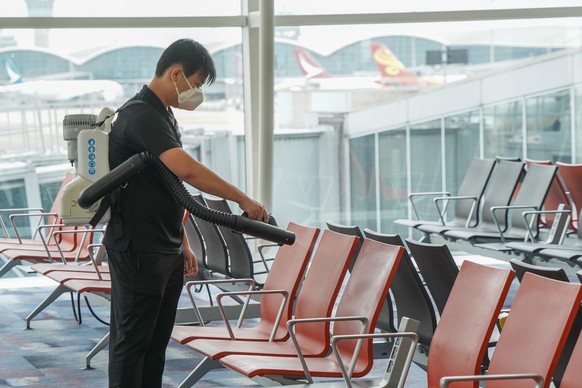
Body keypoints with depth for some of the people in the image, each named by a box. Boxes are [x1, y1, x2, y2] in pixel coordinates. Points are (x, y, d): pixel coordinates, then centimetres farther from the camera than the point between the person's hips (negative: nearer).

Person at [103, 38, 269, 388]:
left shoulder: (163, 115, 15)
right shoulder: (141, 115, -17)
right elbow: (187, 169, -31)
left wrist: (183, 244, 21)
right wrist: (242, 199, -27)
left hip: (166, 251, 10)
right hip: (138, 252, -10)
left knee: (157, 341, 12)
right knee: (132, 341, -3)